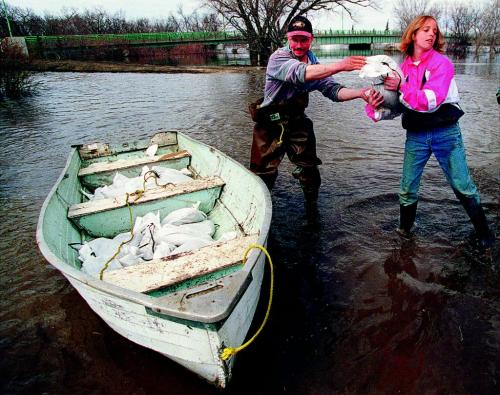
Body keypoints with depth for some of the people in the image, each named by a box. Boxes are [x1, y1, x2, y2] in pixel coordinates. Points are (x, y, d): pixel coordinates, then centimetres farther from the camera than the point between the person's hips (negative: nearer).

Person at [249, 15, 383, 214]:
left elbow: (333, 90, -8)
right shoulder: (279, 57, -16)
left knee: (309, 170, 6)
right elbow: (301, 73, -35)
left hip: (297, 123, 5)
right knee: (264, 174, 2)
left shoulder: (315, 65, 3)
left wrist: (361, 93, -27)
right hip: (271, 124, -5)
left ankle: (312, 209, 25)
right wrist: (340, 65, -44)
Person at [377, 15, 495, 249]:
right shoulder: (404, 67, 6)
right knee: (407, 188, 6)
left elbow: (430, 101, -20)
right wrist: (378, 107, -13)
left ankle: (484, 234, 20)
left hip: (445, 133, -3)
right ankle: (404, 230, 27)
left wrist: (401, 87, -19)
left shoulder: (442, 63, -6)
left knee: (463, 188, 2)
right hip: (415, 135, 3)